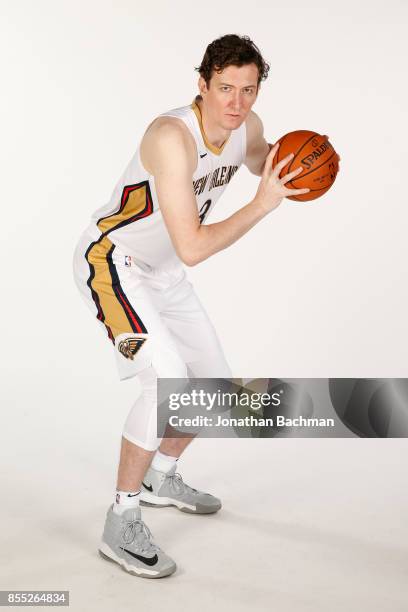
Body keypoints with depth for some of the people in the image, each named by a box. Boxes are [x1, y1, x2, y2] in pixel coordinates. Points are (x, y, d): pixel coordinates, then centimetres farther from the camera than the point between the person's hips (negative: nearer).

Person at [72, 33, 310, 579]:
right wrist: (262, 205, -30)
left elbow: (261, 161, 20)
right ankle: (121, 526, -10)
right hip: (111, 262, -9)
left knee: (215, 380, 14)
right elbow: (192, 249, -34)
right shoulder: (173, 136, -32)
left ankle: (161, 479, 37)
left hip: (162, 272, 9)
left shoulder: (248, 126, -7)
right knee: (169, 383, -26)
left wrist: (297, 163, -2)